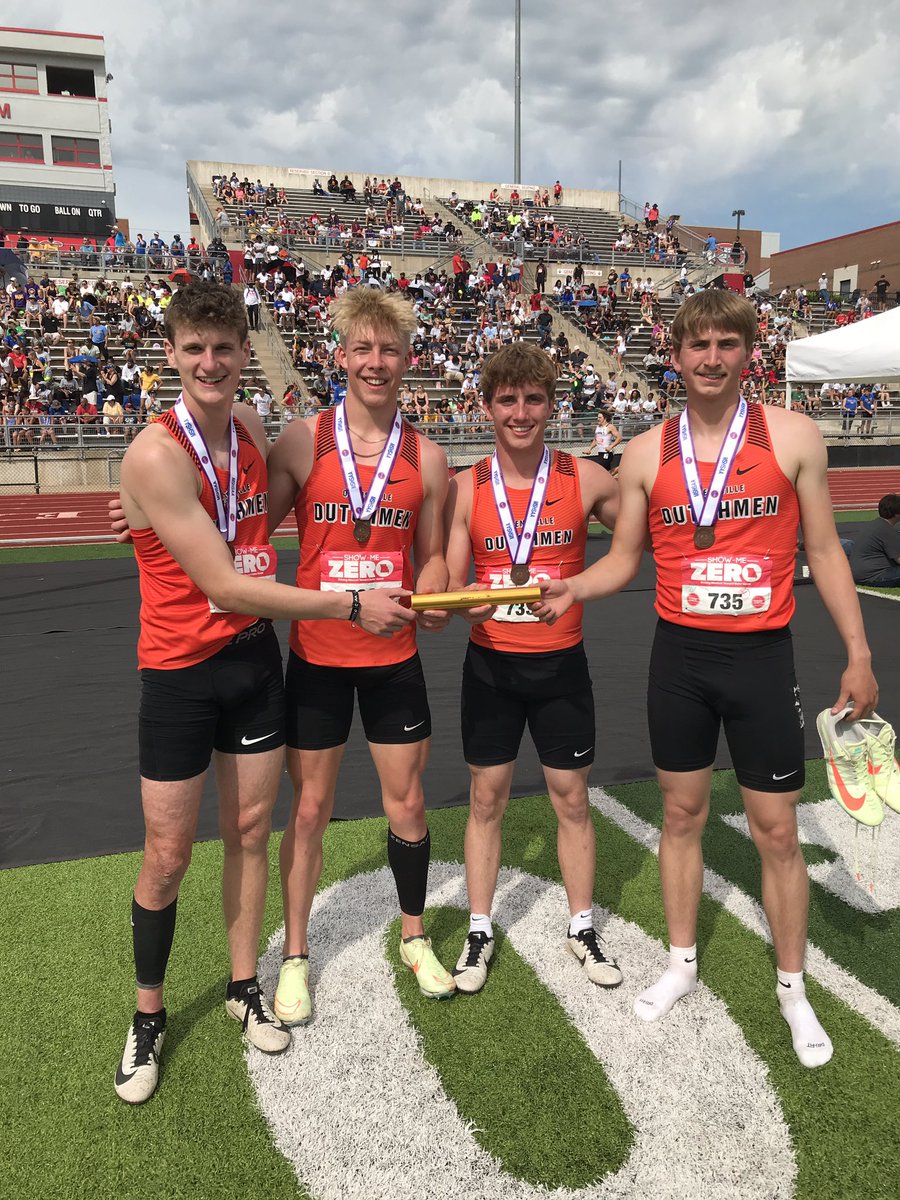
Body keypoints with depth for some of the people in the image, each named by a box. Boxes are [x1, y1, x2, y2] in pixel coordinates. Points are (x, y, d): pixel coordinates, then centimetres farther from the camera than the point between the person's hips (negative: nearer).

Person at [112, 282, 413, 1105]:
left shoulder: (253, 431, 1)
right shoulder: (157, 453, -21)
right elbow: (223, 585, -23)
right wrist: (349, 606, -20)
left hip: (254, 657, 6)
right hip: (180, 673, -5)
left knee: (250, 831, 15)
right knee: (168, 855, 5)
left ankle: (245, 988, 34)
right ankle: (149, 1018, 28)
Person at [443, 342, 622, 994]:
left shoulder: (586, 479, -5)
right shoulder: (466, 488, -3)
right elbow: (450, 586, -4)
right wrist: (468, 599, -26)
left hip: (561, 661, 0)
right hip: (491, 664, 1)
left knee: (572, 798, 11)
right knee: (486, 799, 10)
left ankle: (583, 928, 31)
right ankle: (480, 932, 27)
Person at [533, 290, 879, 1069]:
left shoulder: (793, 436, -3)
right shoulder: (646, 453, 1)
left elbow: (823, 550, 1)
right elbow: (624, 560, 6)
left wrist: (858, 653, -1)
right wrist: (573, 587, -14)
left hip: (762, 657, -1)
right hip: (679, 656, 2)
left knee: (776, 831, 7)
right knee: (682, 814, 14)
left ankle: (793, 989, 28)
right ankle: (682, 964, 34)